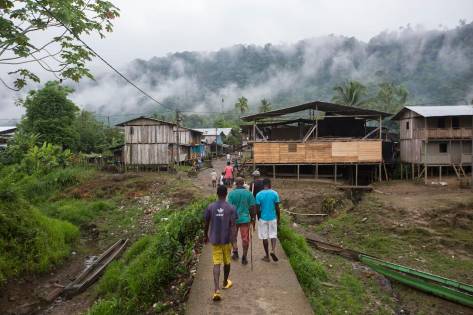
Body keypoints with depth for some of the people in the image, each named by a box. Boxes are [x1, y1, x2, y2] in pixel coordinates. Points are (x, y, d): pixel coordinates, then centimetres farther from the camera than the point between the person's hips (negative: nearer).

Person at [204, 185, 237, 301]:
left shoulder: (210, 207, -3)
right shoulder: (231, 208, -8)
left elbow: (206, 223, 4)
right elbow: (233, 225, -13)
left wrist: (206, 236, 18)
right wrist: (233, 240, -12)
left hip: (215, 240, 1)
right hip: (226, 240, 0)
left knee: (216, 264, -1)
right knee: (227, 262, 19)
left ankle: (216, 289, -14)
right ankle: (225, 282, 38)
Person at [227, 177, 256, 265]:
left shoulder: (231, 193, -7)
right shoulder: (249, 193, -3)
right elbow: (252, 207, -3)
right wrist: (252, 218, 8)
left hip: (234, 219, 0)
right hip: (245, 218, 0)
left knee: (233, 236, 21)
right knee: (245, 239, 7)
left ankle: (235, 252, 22)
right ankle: (244, 258, 9)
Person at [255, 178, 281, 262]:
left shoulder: (259, 194, -6)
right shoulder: (274, 194, -5)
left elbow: (257, 209, -5)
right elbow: (277, 208, -3)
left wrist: (259, 218, 11)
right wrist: (279, 218, 9)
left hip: (263, 218, 0)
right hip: (273, 218, 0)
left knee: (264, 237, 8)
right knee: (273, 235, 13)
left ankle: (267, 256, 15)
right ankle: (273, 250, -11)